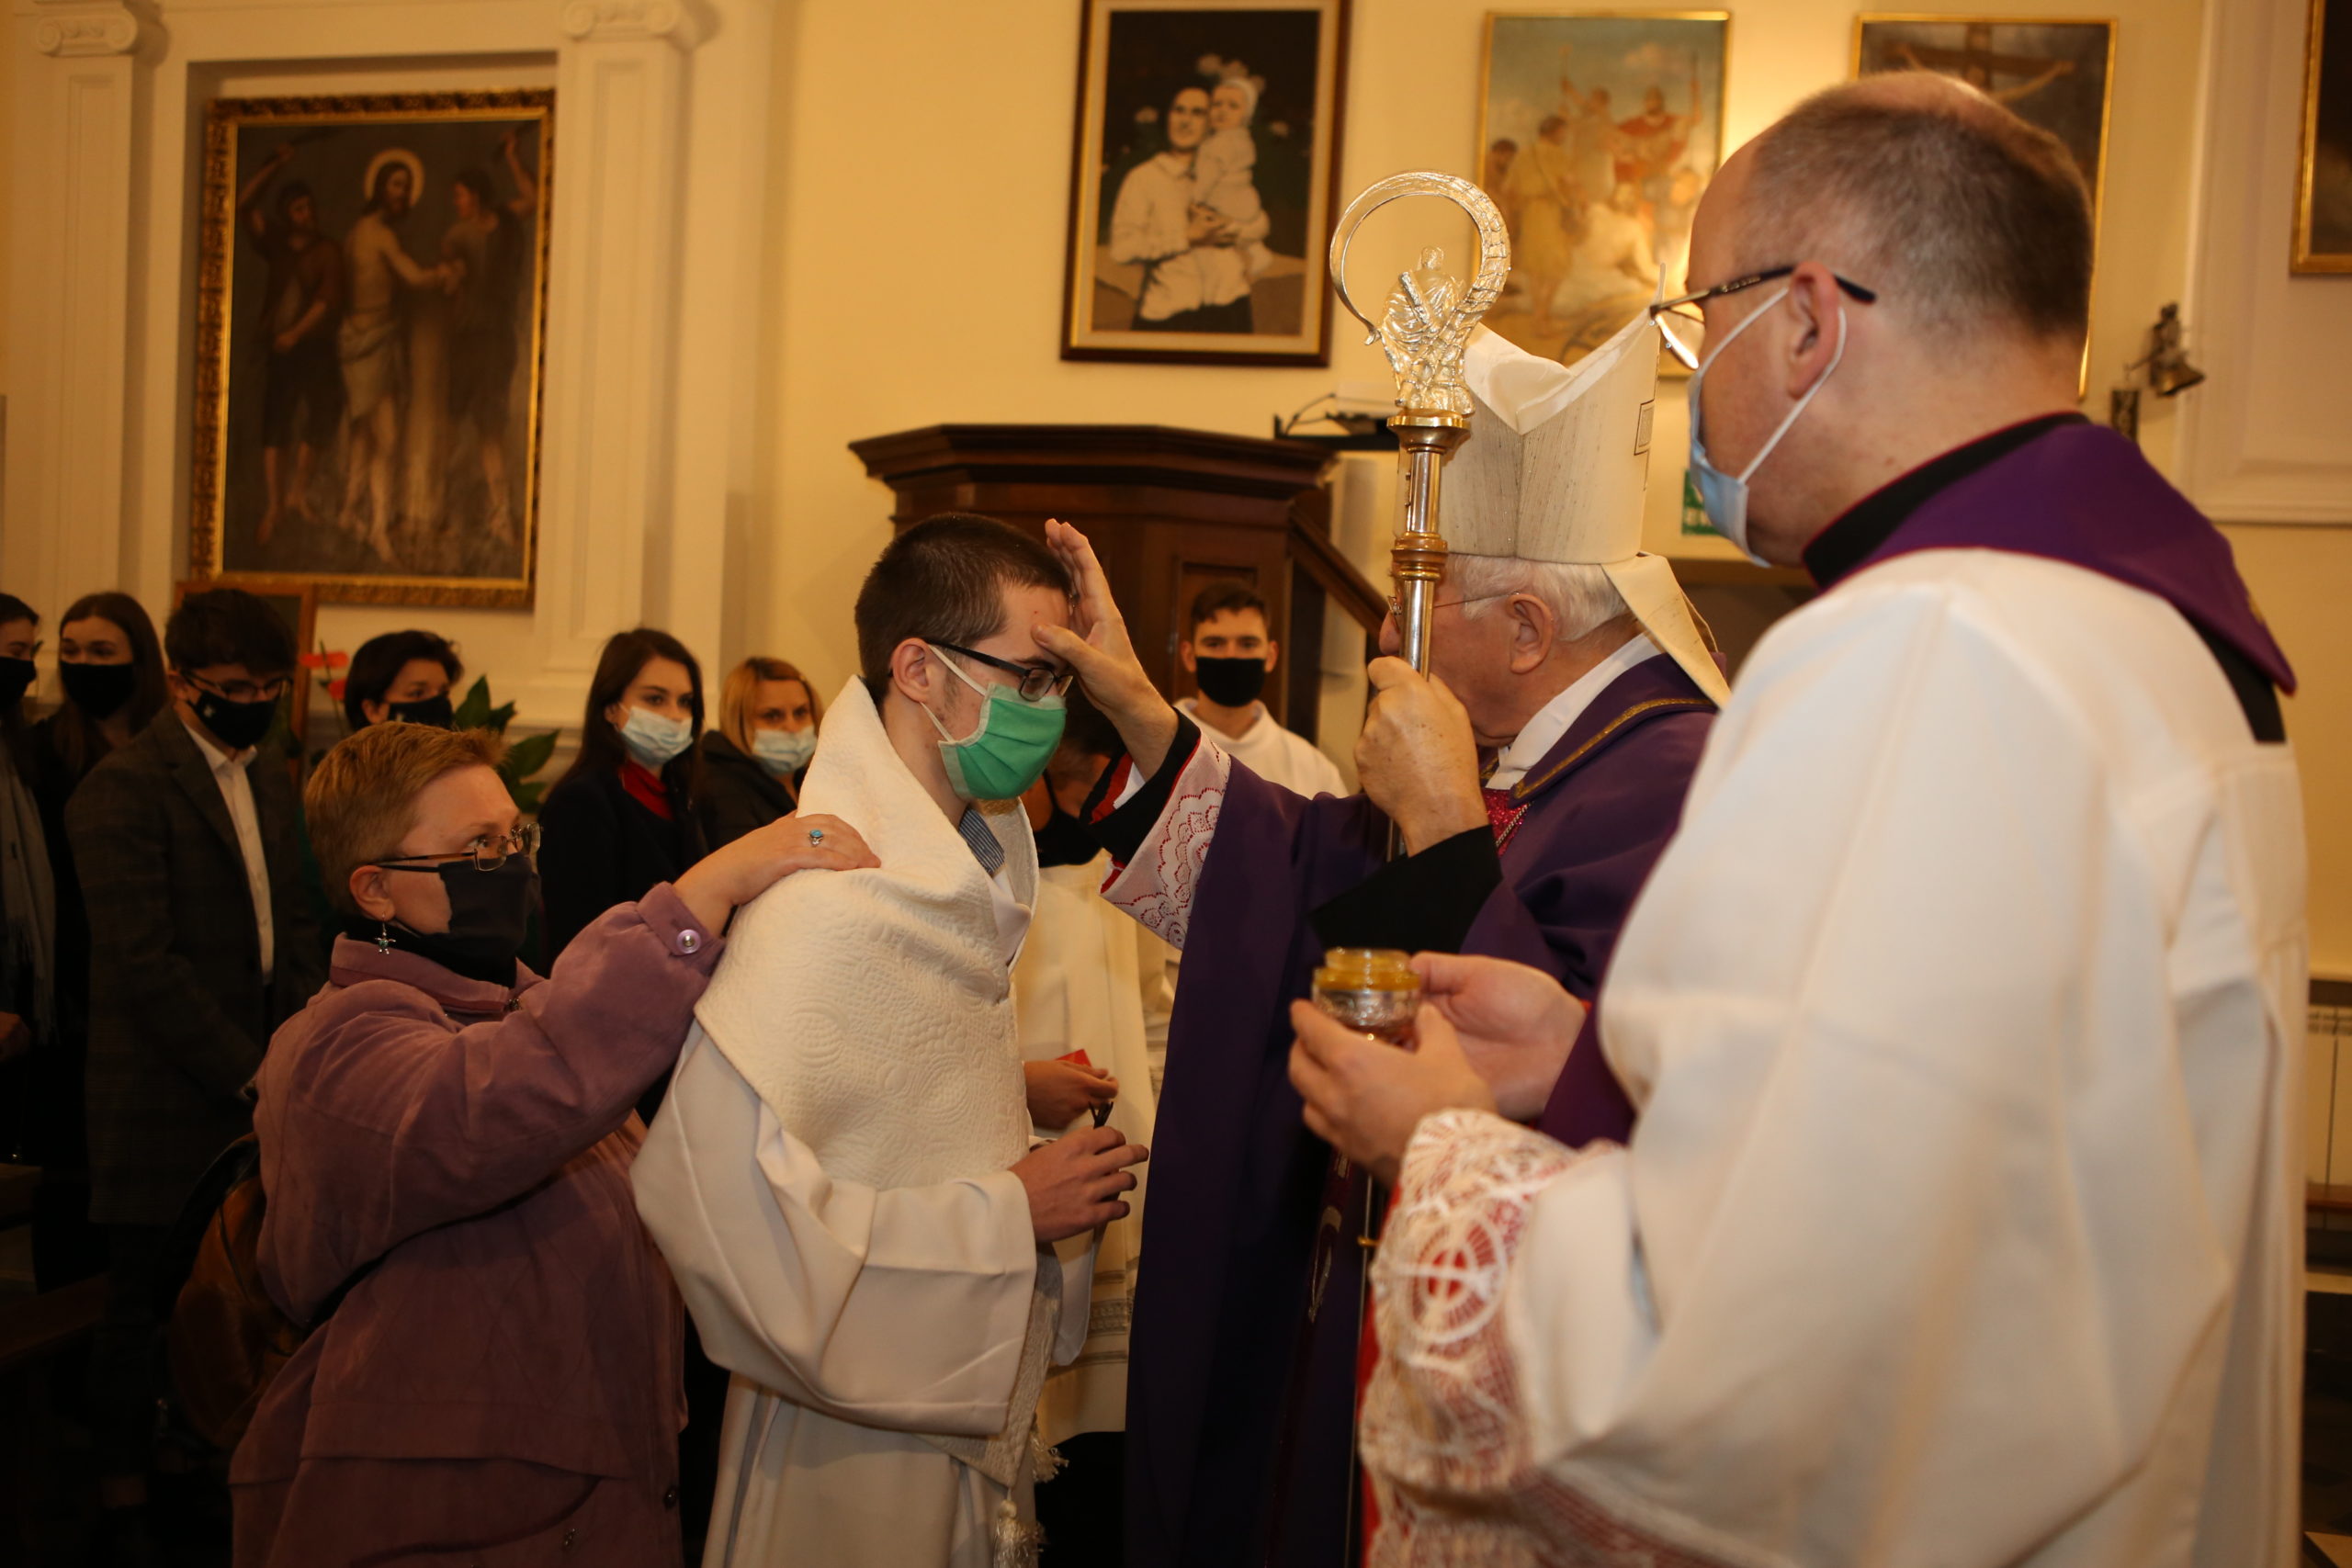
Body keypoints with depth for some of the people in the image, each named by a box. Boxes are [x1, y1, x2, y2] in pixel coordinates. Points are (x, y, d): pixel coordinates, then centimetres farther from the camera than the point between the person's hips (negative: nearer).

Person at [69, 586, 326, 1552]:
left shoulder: (275, 781, 13)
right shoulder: (123, 789, -10)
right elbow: (141, 963, -16)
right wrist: (250, 1077, -16)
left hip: (259, 1083, 6)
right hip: (168, 1097, -6)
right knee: (148, 1302, 5)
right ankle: (125, 1495, 21)